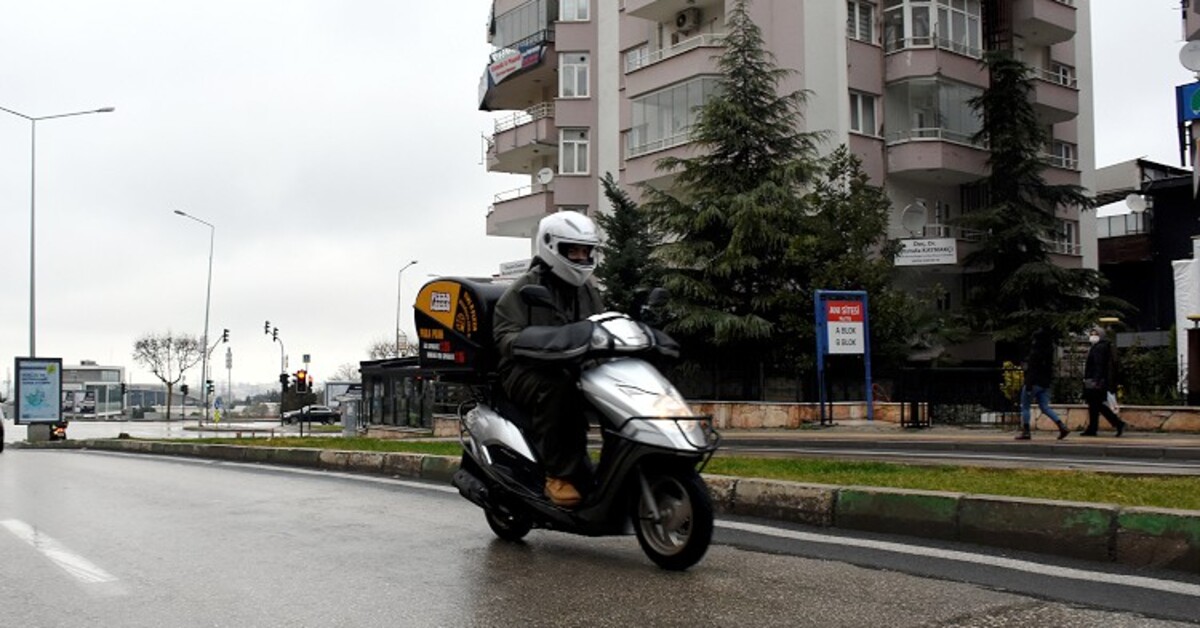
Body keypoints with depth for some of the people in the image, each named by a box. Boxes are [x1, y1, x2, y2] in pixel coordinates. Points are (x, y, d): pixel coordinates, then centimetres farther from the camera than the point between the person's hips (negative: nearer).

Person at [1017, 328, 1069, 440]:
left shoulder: (1035, 352, -14)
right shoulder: (1048, 352, 11)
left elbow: (1031, 370, -19)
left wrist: (1028, 385, -21)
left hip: (1034, 383, -8)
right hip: (1045, 384, 8)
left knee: (1025, 407, 3)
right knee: (1045, 407, 9)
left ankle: (1025, 432, 1)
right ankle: (1062, 427, -3)